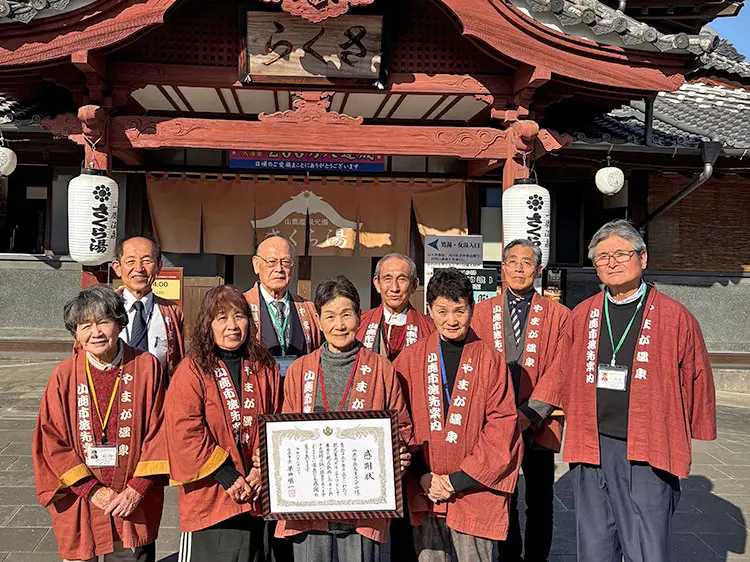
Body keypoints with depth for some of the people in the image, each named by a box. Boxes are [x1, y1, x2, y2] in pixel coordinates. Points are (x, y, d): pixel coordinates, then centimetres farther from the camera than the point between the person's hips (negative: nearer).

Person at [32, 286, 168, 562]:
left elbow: (158, 433, -3)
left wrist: (137, 489, -10)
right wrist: (93, 490, -10)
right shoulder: (64, 375, -2)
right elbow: (52, 442, -3)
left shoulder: (146, 366, -4)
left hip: (134, 504, 0)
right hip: (78, 505, 1)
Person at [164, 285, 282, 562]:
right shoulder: (192, 371, -7)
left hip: (255, 496, 4)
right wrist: (227, 476, -14)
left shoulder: (265, 369, 6)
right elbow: (185, 432, -13)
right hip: (208, 497, -4)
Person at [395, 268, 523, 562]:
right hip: (424, 493, 2)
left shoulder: (490, 361, -1)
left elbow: (503, 427, -5)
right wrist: (423, 475, -8)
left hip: (474, 491, -1)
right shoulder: (410, 360, 5)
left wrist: (459, 480, -10)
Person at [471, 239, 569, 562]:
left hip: (539, 426, -1)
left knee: (540, 502, 10)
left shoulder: (558, 316, 1)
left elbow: (559, 373, -6)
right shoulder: (481, 312, 6)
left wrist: (530, 415, -15)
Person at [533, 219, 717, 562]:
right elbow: (563, 375, 17)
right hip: (591, 447, 3)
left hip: (647, 452, -3)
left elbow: (696, 380, 5)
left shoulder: (674, 317, -1)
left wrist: (690, 437, 9)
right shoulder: (581, 315, 9)